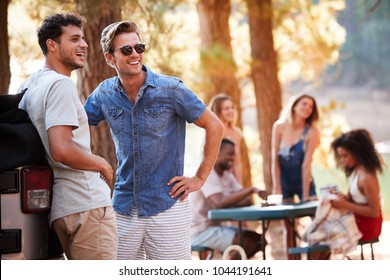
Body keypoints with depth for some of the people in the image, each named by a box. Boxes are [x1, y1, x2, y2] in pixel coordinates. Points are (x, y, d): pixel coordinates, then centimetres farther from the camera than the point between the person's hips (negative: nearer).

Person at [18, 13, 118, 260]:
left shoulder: (30, 84, 16)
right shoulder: (61, 84, -13)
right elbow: (62, 151, -25)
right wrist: (101, 164, -8)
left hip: (62, 208, 10)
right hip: (88, 204, -10)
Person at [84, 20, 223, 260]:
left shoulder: (170, 89, -8)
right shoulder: (104, 94, 3)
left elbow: (215, 127, -2)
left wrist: (200, 178, -4)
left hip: (168, 207, -4)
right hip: (123, 210, 4)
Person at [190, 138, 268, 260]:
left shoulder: (227, 175, 11)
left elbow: (246, 201, 3)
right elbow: (220, 203, -33)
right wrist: (250, 189, -33)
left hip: (214, 226, 10)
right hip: (199, 231, -10)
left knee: (258, 240, 4)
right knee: (248, 244, -21)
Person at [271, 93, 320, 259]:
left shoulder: (311, 132, -14)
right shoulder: (280, 127, -9)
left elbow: (306, 164, -19)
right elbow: (275, 160, -9)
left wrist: (305, 194, -23)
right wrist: (277, 189, -14)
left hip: (304, 180, -1)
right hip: (284, 181, 1)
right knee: (288, 227, 3)